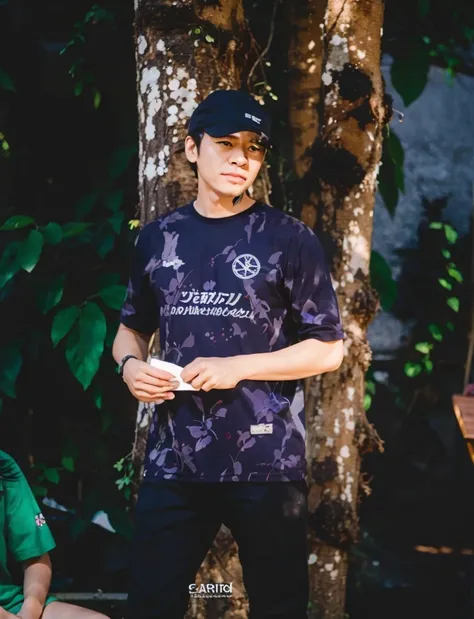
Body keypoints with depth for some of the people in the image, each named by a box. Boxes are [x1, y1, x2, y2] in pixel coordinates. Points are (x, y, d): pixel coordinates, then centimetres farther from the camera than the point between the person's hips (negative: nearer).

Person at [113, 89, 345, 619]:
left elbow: (328, 350, -2)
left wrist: (237, 367, -13)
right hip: (173, 461, 3)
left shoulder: (289, 239, -2)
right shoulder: (158, 238, 9)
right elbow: (131, 329, 21)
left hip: (266, 463, -3)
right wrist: (130, 366, -1)